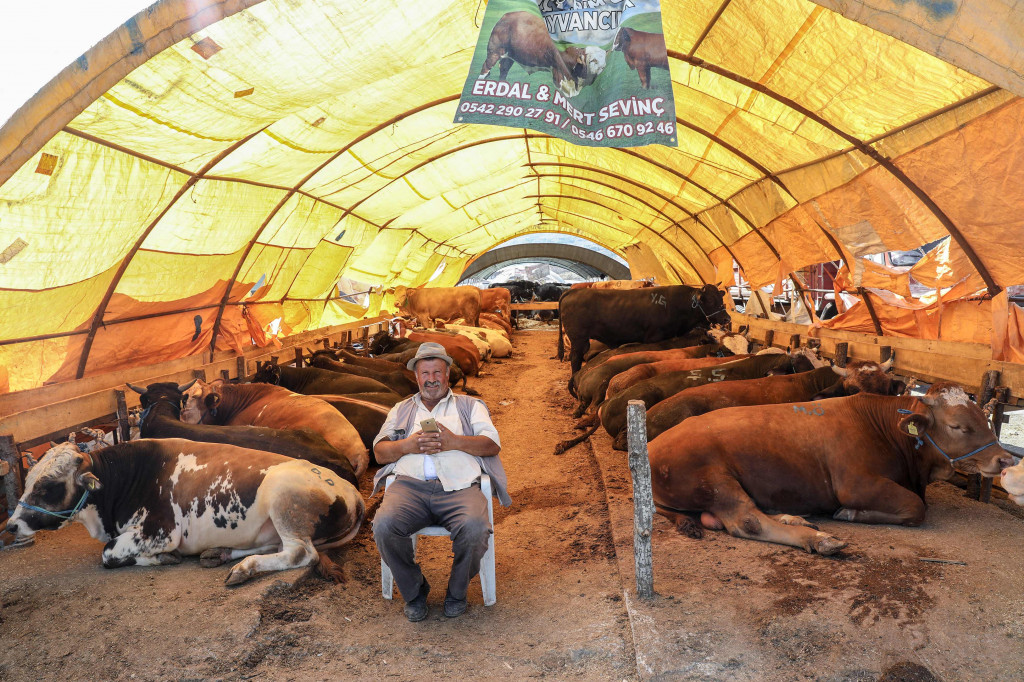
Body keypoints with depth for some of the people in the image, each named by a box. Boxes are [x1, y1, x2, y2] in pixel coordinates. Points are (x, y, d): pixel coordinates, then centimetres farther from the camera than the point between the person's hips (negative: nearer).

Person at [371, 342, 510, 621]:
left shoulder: (470, 405, 24)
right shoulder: (401, 409, 30)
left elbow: (492, 444, 8)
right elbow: (380, 451, 17)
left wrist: (453, 442, -7)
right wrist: (407, 446, -4)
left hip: (458, 487, -1)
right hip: (409, 485, 2)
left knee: (474, 528, -33)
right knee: (384, 525, -30)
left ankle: (457, 591, -3)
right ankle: (414, 592, -3)